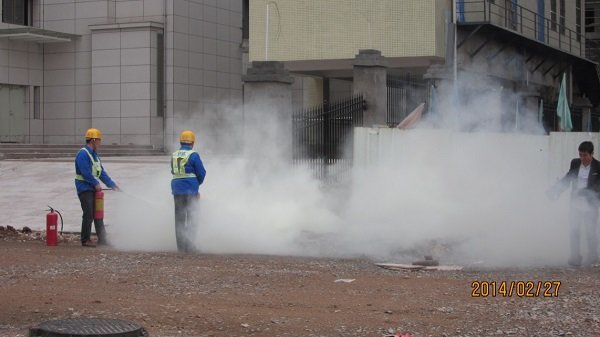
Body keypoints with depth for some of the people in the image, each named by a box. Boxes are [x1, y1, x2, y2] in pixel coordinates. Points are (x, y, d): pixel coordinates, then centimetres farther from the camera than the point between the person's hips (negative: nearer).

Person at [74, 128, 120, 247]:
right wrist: (96, 184, -18)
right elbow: (86, 172, -22)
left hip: (93, 188, 10)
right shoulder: (82, 154, -14)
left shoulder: (94, 155, 17)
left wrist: (113, 185, 11)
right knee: (88, 214, -9)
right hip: (84, 189, -9)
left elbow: (102, 172, 17)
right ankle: (85, 240, -2)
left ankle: (102, 239, 18)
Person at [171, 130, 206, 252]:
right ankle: (189, 245, -3)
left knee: (179, 218, 11)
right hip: (191, 190, -5)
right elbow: (201, 173, -9)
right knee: (192, 218, 2)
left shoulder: (174, 155, 7)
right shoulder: (193, 155, -11)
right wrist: (197, 183, 13)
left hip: (177, 190, 5)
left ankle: (180, 245, 13)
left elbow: (173, 172, 13)